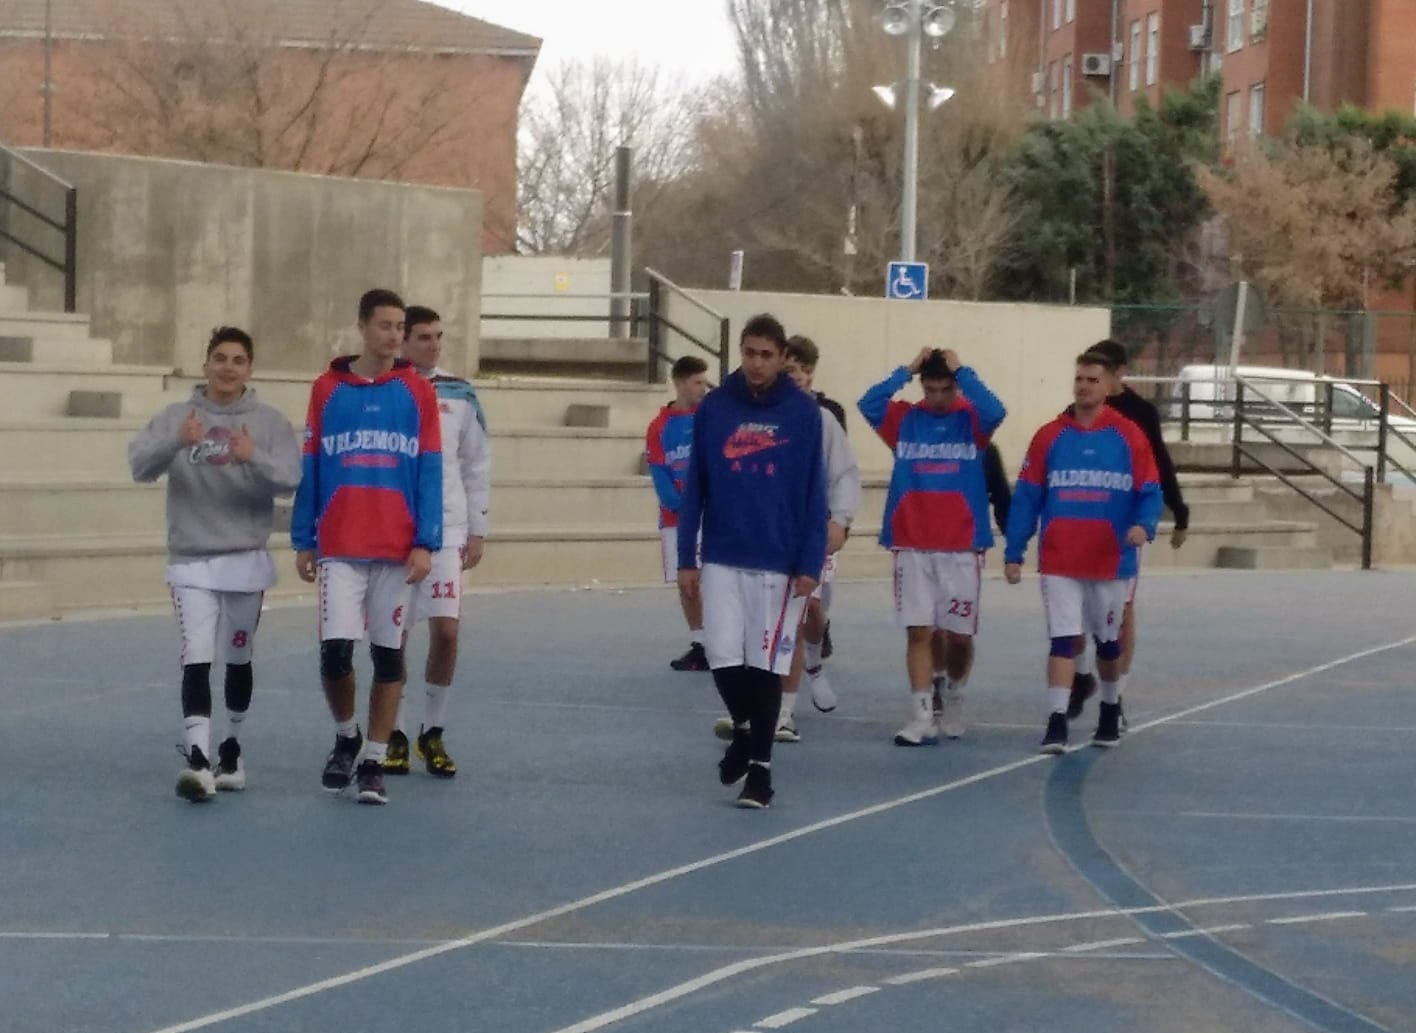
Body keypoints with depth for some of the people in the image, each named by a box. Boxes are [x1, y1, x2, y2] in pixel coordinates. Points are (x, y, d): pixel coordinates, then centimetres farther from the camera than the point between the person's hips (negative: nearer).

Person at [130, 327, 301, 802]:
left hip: (246, 560, 1)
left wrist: (253, 459, -31)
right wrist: (176, 443, -32)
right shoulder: (176, 416, 1)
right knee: (196, 660, -11)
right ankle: (198, 761, -19)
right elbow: (140, 465, -12)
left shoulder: (269, 422, -1)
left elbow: (289, 480, -11)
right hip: (190, 561, -1)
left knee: (238, 661, 13)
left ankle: (231, 750, 30)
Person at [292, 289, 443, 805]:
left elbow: (430, 473, 1)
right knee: (335, 650, -9)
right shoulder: (327, 389, 4)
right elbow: (310, 469, 7)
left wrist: (425, 543, -7)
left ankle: (373, 762, 15)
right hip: (338, 549, 0)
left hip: (397, 550, 0)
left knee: (388, 655, 4)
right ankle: (345, 737, 17)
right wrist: (303, 541, 5)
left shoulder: (418, 392, 2)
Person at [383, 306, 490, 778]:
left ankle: (433, 733, 9)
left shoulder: (460, 395, 6)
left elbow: (476, 465, 10)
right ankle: (394, 736, 15)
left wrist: (477, 530, 7)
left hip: (447, 530, 1)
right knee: (393, 636, 2)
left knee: (446, 631, -7)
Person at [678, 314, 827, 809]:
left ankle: (760, 768, 11)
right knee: (723, 657, 0)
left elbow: (814, 493, -3)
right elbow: (694, 488, 4)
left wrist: (810, 564, -9)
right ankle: (744, 729, 28)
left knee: (766, 665, 1)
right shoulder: (713, 409, 1)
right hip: (722, 560, 2)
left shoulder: (804, 413, -3)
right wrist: (686, 559, 1)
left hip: (780, 563, -2)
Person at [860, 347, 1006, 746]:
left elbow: (995, 412, -21)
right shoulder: (905, 420, 4)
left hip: (962, 548, -1)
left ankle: (953, 698, 31)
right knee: (919, 631, -4)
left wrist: (962, 371, -15)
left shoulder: (971, 420, 1)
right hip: (911, 546, 1)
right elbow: (868, 404, -12)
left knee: (959, 634, 6)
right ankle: (922, 717, -4)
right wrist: (907, 371, -11)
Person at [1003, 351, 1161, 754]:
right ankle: (1056, 724, -11)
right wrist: (1013, 554, -2)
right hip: (1059, 563, 0)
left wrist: (1144, 525, -23)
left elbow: (1149, 493, -2)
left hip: (1111, 562, 0)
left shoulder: (1129, 436, -2)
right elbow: (1026, 497, 2)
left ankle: (1110, 712, 36)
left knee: (1108, 642, 16)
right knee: (1062, 640, -8)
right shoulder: (1049, 436, 1)